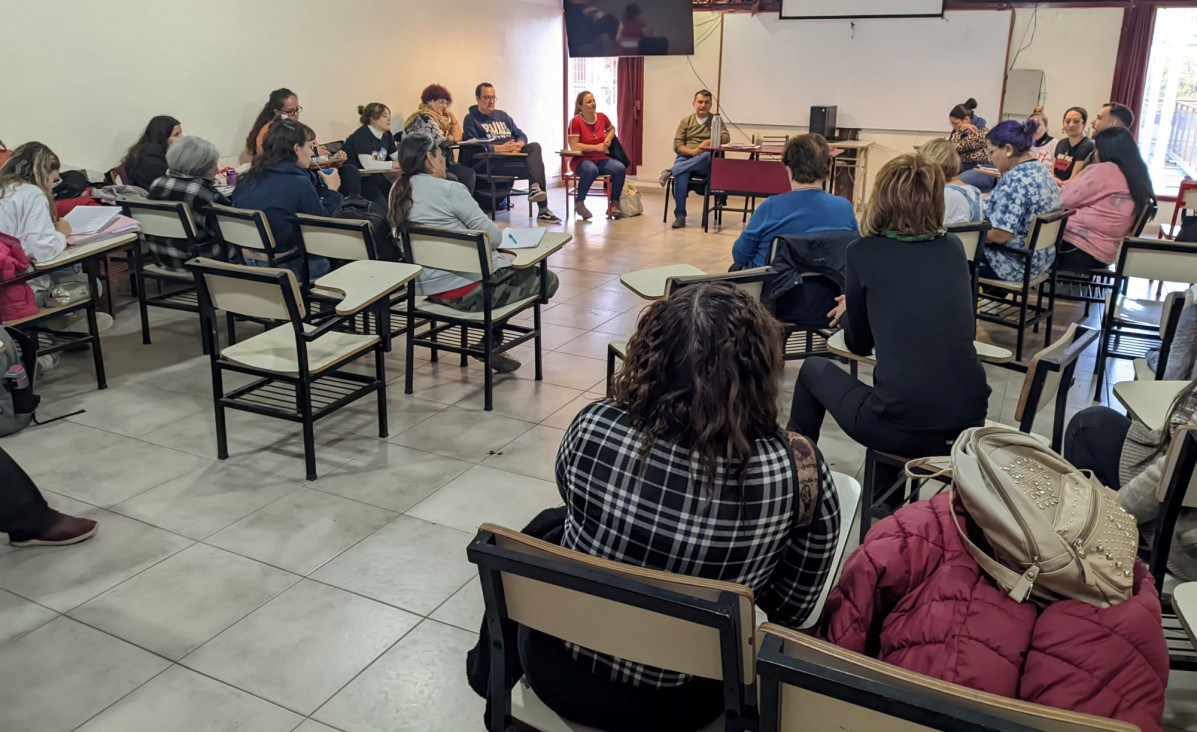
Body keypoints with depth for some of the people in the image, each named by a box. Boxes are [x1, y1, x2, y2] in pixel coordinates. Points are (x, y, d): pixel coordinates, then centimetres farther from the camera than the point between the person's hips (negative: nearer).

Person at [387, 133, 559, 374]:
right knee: (547, 280, 9)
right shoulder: (450, 190, -17)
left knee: (511, 269, 31)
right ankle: (490, 343, 10)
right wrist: (490, 236, 9)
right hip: (467, 290, -9)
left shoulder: (398, 191, 6)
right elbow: (493, 236, -13)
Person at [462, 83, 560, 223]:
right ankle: (543, 209, -36)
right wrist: (500, 148, -20)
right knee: (536, 164, -28)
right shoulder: (471, 118, 8)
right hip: (493, 160, -5)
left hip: (515, 154, 6)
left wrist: (519, 144, -6)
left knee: (535, 146, -28)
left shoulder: (502, 115, 27)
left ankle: (535, 187, -40)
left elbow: (522, 136, 21)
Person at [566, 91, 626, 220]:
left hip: (601, 159, 5)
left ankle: (614, 204, -8)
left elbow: (612, 129, 27)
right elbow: (574, 146, -17)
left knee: (621, 168, -22)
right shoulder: (576, 121, -12)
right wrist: (596, 147, -16)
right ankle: (579, 203, -18)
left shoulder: (602, 117, 5)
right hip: (581, 160, -5)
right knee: (591, 170, -40)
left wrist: (608, 139, 4)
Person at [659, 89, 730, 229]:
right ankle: (680, 216, -32)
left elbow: (726, 137, -3)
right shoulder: (686, 121, 15)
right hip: (685, 158, 0)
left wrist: (708, 142, -22)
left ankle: (670, 171, -36)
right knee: (681, 174, -36)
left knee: (708, 155, -38)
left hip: (705, 164, 0)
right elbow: (677, 146, 5)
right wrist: (692, 151, -15)